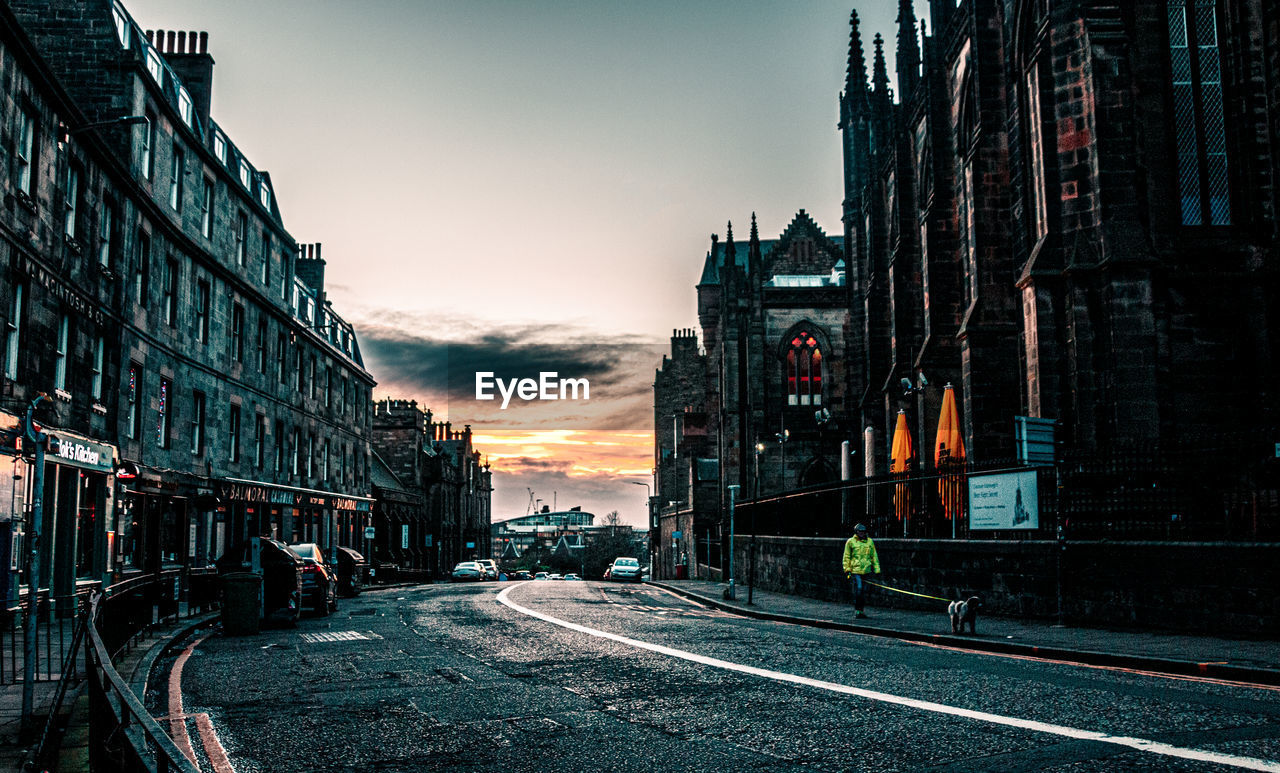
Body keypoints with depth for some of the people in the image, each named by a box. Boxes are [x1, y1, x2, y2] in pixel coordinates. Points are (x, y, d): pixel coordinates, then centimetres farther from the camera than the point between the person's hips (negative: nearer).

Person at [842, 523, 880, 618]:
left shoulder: (870, 541, 11)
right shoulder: (851, 542, 2)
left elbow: (874, 556, 15)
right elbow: (846, 557, 6)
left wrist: (876, 569, 10)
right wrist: (847, 569, 0)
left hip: (866, 570, 4)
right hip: (855, 570, -4)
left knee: (864, 591, 8)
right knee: (858, 589, -12)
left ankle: (861, 609, 18)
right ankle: (857, 610, -3)